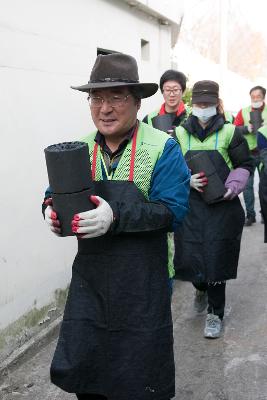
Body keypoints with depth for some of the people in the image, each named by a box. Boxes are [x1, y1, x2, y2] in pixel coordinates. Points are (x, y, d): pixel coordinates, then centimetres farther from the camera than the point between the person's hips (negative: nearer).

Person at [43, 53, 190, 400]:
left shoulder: (163, 148, -8)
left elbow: (173, 210, -15)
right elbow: (56, 194, 12)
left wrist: (117, 216, -29)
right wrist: (53, 211, -13)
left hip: (142, 280, -3)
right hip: (90, 273, 4)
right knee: (78, 362, 10)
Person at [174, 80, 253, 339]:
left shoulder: (230, 132, 0)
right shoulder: (180, 134, 6)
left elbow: (244, 165, 6)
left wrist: (233, 186, -10)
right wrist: (188, 180, -9)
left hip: (222, 206, -2)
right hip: (190, 205, 2)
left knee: (217, 257, 0)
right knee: (190, 256, 1)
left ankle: (215, 314, 17)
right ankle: (201, 289, 38)